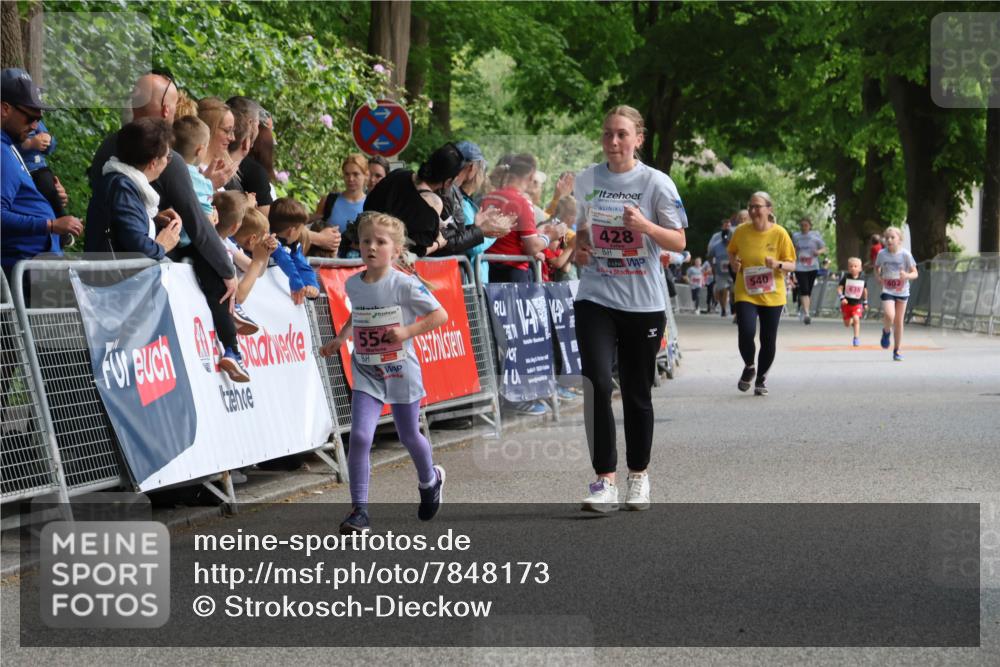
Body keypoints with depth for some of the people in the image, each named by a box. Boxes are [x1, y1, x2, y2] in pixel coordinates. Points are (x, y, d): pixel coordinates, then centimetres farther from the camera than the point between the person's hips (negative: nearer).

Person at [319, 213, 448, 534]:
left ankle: (430, 481, 47)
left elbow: (440, 315, -11)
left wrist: (407, 331, -22)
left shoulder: (405, 285, -14)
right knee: (359, 436, -14)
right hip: (366, 374, 3)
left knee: (409, 436, 14)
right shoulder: (353, 284, 1)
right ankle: (359, 510, -9)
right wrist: (341, 338, 9)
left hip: (401, 373, -3)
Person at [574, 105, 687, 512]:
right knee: (597, 383, -16)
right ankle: (604, 480, -13)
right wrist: (579, 249, 0)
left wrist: (644, 225, -21)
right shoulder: (586, 180, 6)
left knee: (637, 392, 8)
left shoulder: (656, 183, -4)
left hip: (643, 303, -1)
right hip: (596, 298, 2)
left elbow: (678, 242, -4)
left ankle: (639, 477, 25)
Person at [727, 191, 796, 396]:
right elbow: (732, 252, 17)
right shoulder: (741, 231, -2)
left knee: (768, 341, 5)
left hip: (772, 295, 0)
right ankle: (749, 367, 13)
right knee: (746, 333, -17)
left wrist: (777, 264, -23)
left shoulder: (779, 233, -7)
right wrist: (734, 263, -5)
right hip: (745, 293, 0)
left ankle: (761, 378, 28)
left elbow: (791, 264, -2)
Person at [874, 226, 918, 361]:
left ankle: (896, 351, 20)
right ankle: (886, 332, 10)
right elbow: (877, 267, 16)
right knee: (889, 316, -24)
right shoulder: (882, 254, -4)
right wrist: (879, 277, -4)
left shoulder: (905, 254, -9)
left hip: (902, 291, 0)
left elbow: (915, 273, -6)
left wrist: (907, 275, -27)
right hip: (887, 291, 0)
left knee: (899, 321, 7)